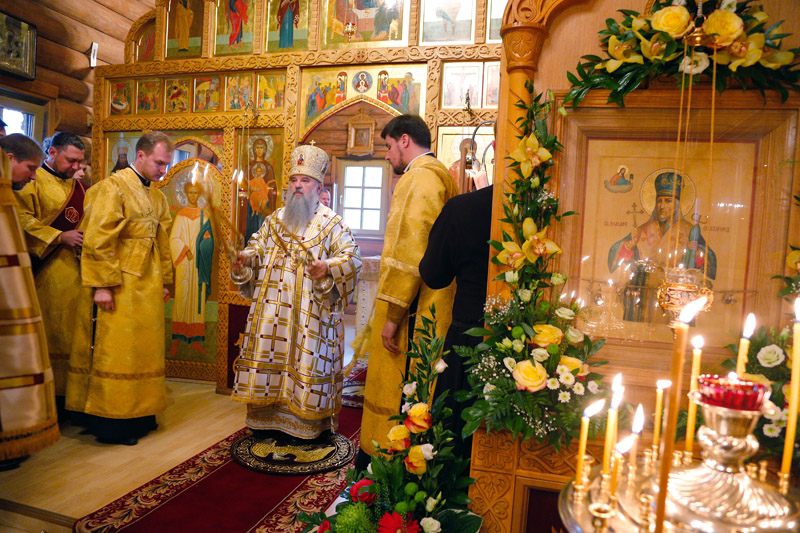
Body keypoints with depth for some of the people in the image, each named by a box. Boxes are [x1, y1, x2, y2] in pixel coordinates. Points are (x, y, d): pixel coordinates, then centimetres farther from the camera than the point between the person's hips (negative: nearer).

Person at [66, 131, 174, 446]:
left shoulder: (157, 197, 13)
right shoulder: (112, 187, -9)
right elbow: (98, 240, -15)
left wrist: (164, 281, 14)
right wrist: (102, 285, -18)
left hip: (147, 287, 7)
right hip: (118, 286, -7)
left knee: (143, 348, 11)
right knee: (113, 350, -1)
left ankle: (136, 414, 23)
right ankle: (109, 422, 10)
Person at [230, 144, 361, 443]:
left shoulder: (330, 223, -2)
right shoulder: (275, 218, 15)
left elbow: (353, 257, -9)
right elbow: (259, 243, 22)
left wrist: (328, 266, -27)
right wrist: (246, 256, 0)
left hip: (308, 312, -5)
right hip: (271, 307, 5)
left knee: (303, 359, -1)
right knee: (268, 354, 8)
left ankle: (301, 424, 12)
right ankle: (268, 419, 23)